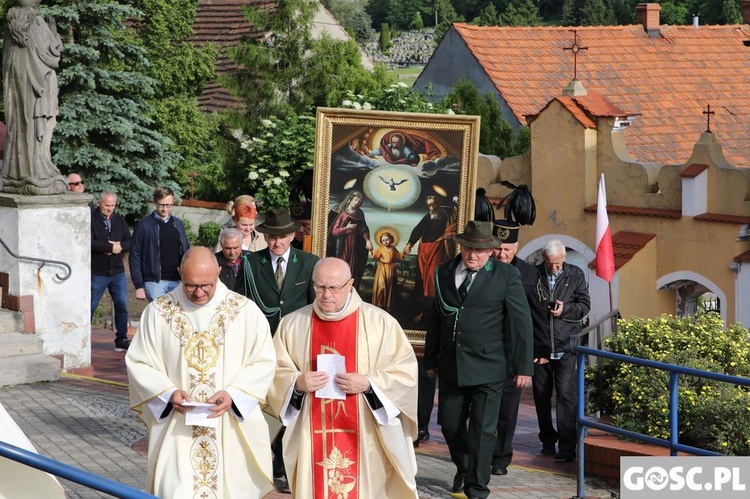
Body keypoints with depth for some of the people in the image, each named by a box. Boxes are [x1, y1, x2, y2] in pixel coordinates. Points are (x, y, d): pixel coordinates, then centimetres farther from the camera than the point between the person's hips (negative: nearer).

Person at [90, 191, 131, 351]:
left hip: (118, 272, 5)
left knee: (122, 306, 4)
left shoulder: (119, 220, 10)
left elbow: (129, 242, 3)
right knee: (90, 306, 2)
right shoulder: (91, 220, -7)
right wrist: (110, 247, -17)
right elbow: (89, 243, -20)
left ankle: (121, 340, 12)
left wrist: (119, 247, -17)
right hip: (97, 273, -5)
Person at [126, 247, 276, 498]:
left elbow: (263, 362, 0)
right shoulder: (158, 312, -1)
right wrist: (168, 393, -15)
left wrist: (233, 393, -15)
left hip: (232, 432, 0)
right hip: (176, 432, 0)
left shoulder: (245, 310, -2)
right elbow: (138, 363, 2)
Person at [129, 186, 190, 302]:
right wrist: (139, 286, -8)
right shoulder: (144, 226, -3)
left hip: (177, 281, 4)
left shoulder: (178, 224, 10)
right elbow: (135, 257, -3)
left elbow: (186, 252, 16)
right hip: (155, 282, -4)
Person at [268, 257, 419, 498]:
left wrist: (368, 384, -17)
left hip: (363, 437, -2)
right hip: (312, 436, 2)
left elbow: (405, 373, -2)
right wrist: (297, 383, -13)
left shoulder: (380, 322, -2)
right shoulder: (293, 324, 6)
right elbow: (275, 372, 8)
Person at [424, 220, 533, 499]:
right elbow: (437, 318, 13)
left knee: (482, 430, -1)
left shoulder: (506, 276, -5)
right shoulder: (444, 273, 6)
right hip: (450, 365, 4)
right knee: (449, 423, 13)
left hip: (487, 368, -4)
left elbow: (521, 322, -5)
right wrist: (430, 359, 17)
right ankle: (463, 468, 39)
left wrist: (524, 367, -7)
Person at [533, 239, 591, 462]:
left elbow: (584, 305, 4)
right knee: (541, 394, 11)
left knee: (566, 393, -11)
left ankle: (567, 446, -12)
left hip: (565, 345, -2)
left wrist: (565, 310, -12)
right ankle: (548, 440, 27)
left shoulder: (576, 275, 4)